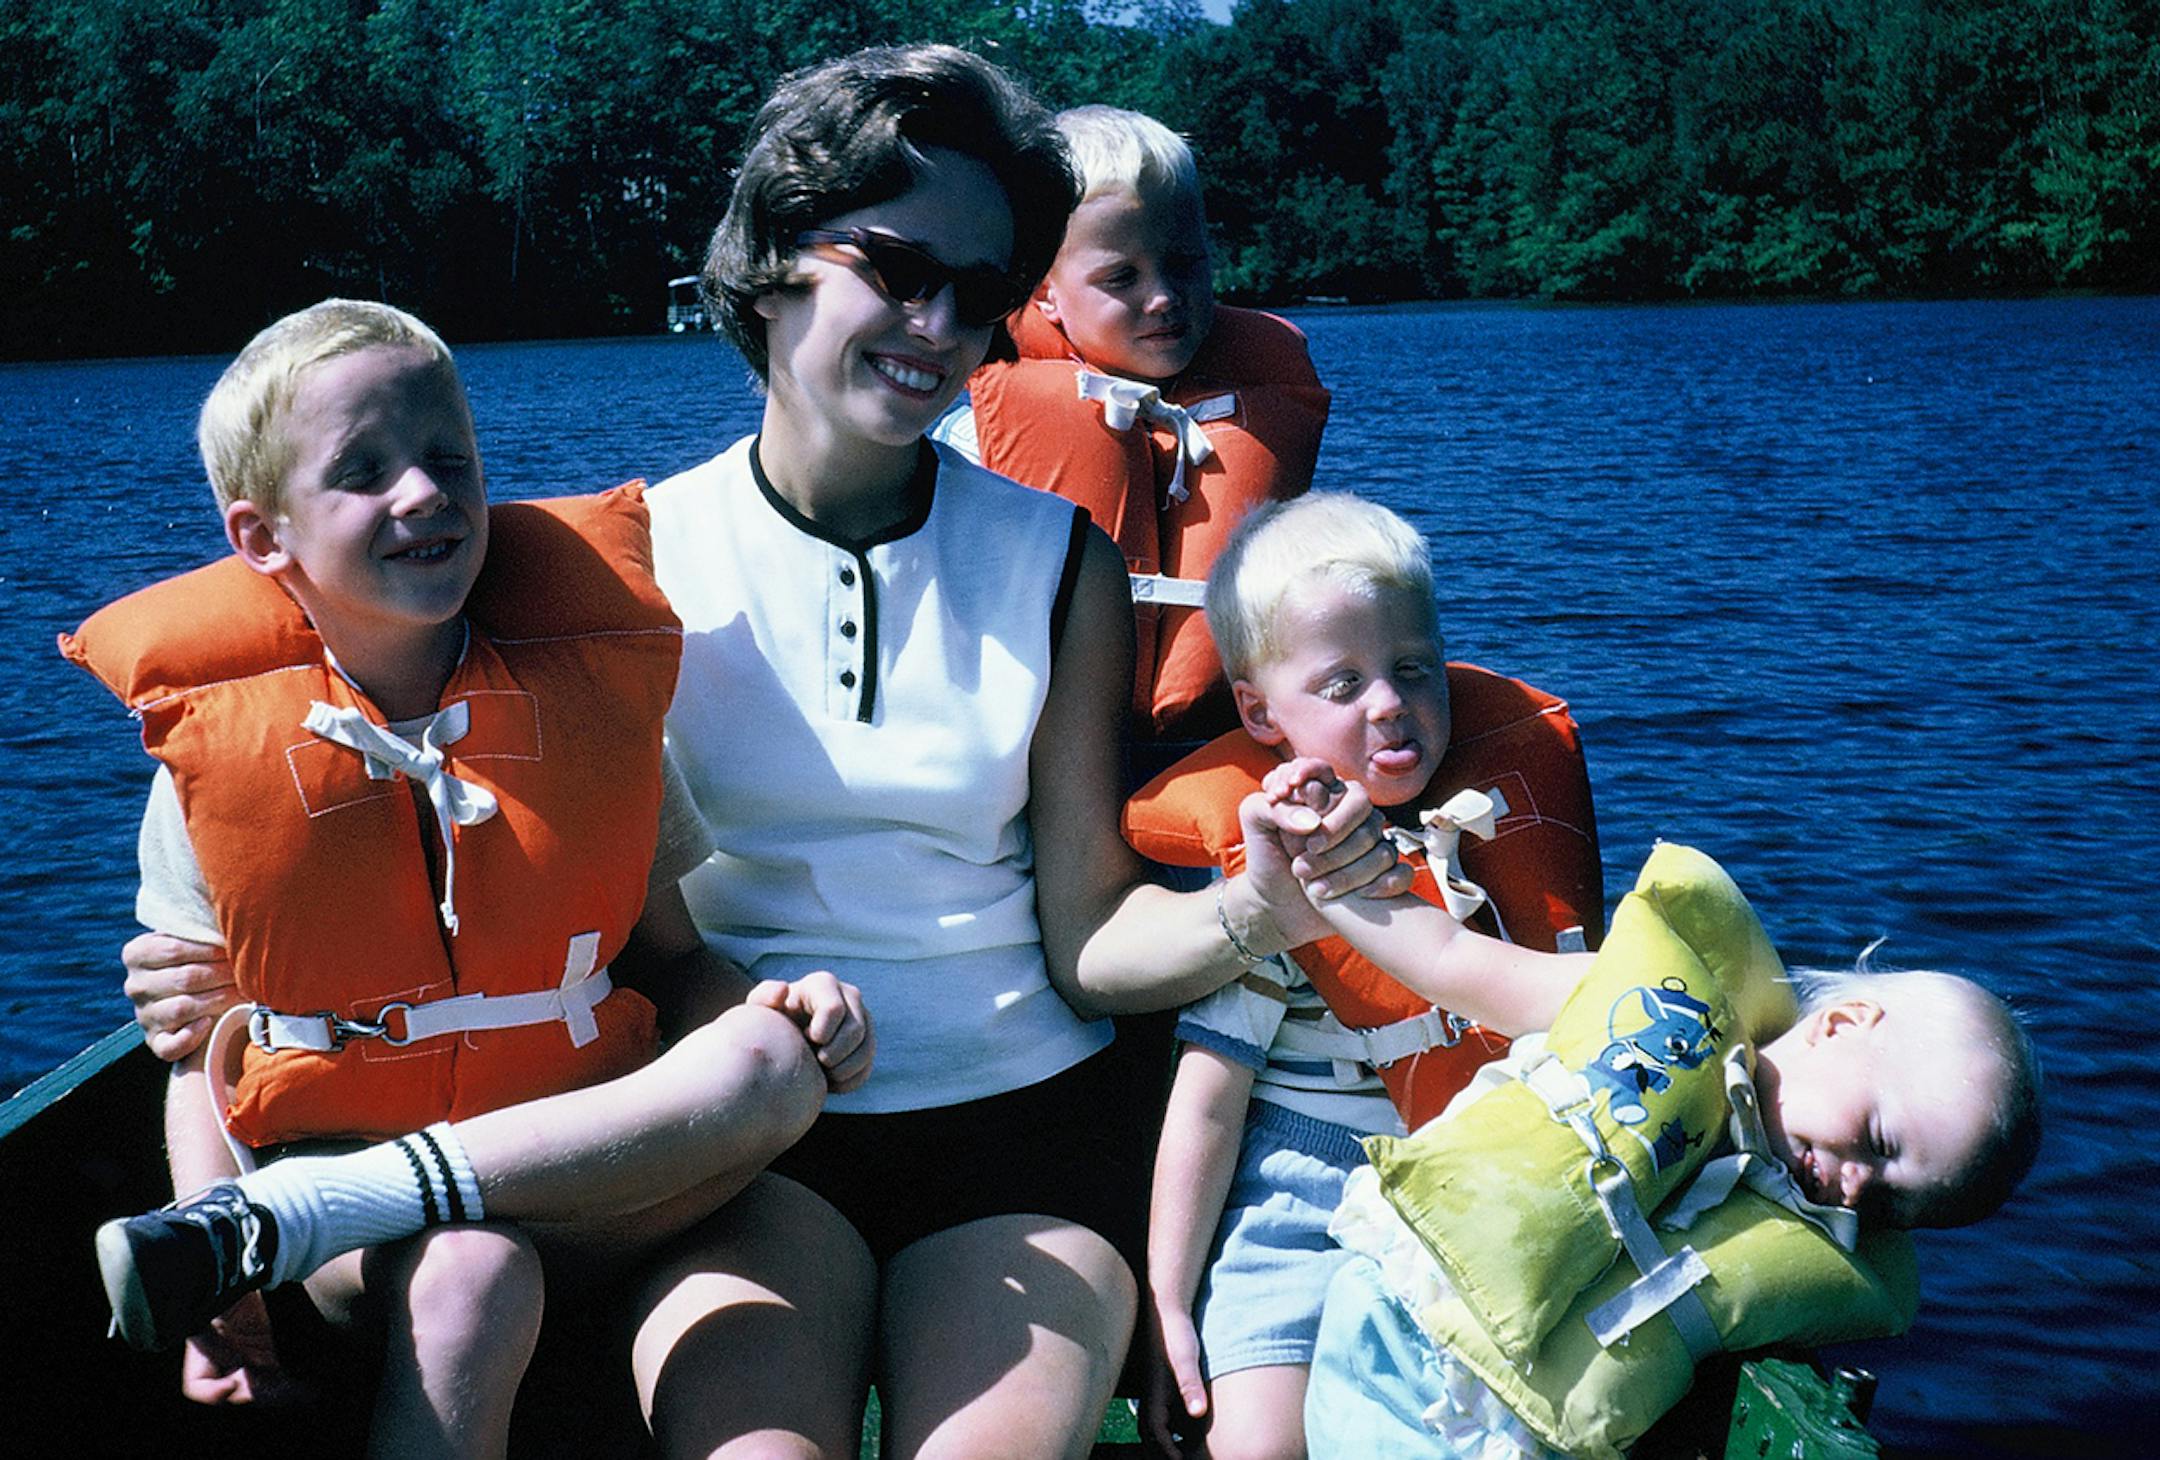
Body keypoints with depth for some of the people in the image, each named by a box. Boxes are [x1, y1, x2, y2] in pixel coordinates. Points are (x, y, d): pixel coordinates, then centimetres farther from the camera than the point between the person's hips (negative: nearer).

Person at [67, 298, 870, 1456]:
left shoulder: (592, 699, 0)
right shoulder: (212, 762, -3)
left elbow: (668, 956, 7)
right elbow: (204, 1055, 2)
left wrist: (779, 1009, -16)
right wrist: (221, 1297, -13)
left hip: (579, 1168, 3)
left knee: (772, 1066, -29)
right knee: (469, 1277, -37)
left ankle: (285, 1218, -26)